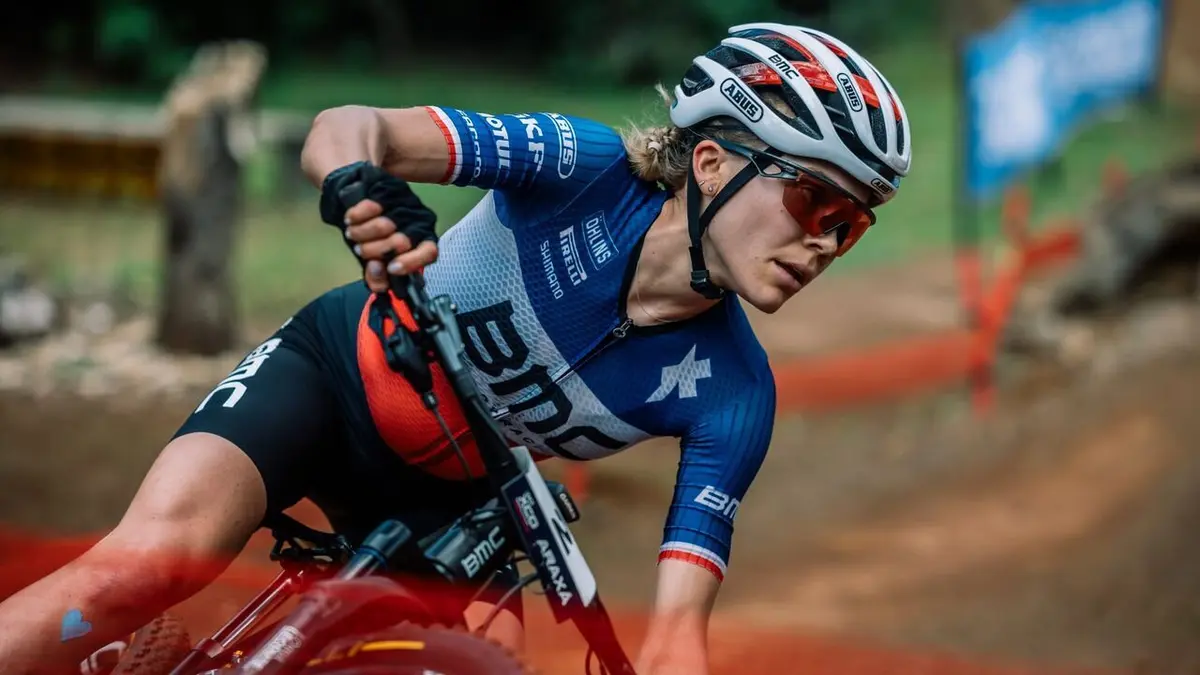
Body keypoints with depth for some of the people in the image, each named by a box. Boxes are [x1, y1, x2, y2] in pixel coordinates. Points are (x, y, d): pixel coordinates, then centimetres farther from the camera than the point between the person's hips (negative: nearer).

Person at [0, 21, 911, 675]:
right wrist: (360, 179, -59)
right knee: (160, 559, -29)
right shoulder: (586, 171, -26)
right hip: (332, 372, -4)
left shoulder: (730, 399, -18)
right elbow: (348, 128, -35)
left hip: (443, 495, 4)